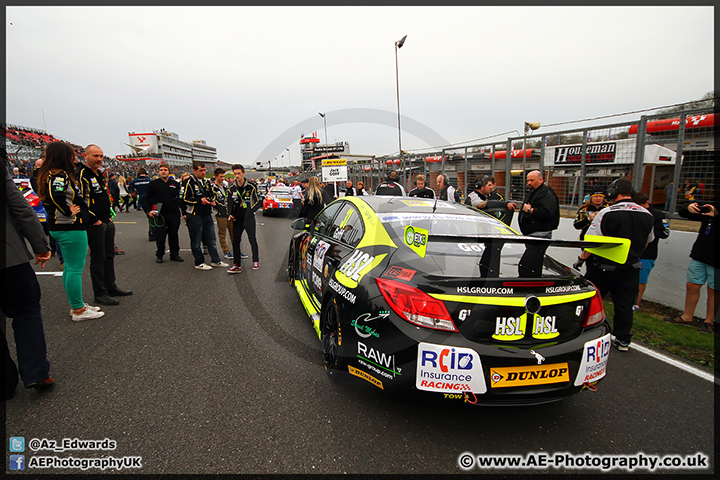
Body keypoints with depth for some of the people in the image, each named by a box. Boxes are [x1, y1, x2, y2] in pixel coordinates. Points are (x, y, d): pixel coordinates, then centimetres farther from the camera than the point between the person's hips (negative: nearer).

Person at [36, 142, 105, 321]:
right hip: (71, 228, -11)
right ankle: (78, 310, 6)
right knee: (75, 269, -3)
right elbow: (56, 195, -32)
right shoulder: (60, 176, -16)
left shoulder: (55, 175, 14)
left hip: (60, 227, 11)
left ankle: (76, 305, 28)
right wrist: (69, 211, -19)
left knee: (70, 268, 17)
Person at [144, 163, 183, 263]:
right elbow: (147, 198, 8)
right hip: (159, 215, -2)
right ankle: (159, 255, 16)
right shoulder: (153, 184, 4)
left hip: (174, 214, 2)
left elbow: (180, 198, 14)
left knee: (174, 235, 9)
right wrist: (149, 210, -5)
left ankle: (175, 254, 20)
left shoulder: (175, 184, 9)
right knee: (160, 236, 1)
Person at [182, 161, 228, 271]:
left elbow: (211, 195, 26)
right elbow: (185, 199, -12)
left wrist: (212, 201, 5)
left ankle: (215, 260, 23)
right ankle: (199, 263, 12)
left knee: (211, 239, 13)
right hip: (195, 216, -7)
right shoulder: (189, 182, -9)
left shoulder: (206, 182, 15)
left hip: (207, 215, 7)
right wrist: (200, 201, -19)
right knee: (196, 241, 2)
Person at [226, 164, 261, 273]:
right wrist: (230, 214, -9)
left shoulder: (251, 187, -3)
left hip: (249, 218, -3)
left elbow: (258, 202, -1)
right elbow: (230, 203, 7)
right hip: (237, 219, 3)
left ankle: (255, 261, 21)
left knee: (252, 239, 4)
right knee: (235, 241, 1)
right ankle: (237, 265, 6)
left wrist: (251, 211, -14)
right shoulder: (231, 189, 6)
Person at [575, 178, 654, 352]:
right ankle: (623, 340, 18)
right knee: (625, 304, 11)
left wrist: (581, 258, -7)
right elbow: (647, 242, 17)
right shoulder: (647, 215, 4)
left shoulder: (607, 213, -17)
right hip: (631, 268, 5)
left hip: (605, 267, -5)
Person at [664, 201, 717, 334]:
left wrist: (716, 215, -31)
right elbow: (682, 213, 12)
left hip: (714, 261, -5)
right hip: (699, 255, 5)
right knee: (692, 285, 10)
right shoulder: (709, 209, 7)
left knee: (712, 290, 6)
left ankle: (709, 321, 19)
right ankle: (687, 316, 23)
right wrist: (688, 208, -9)